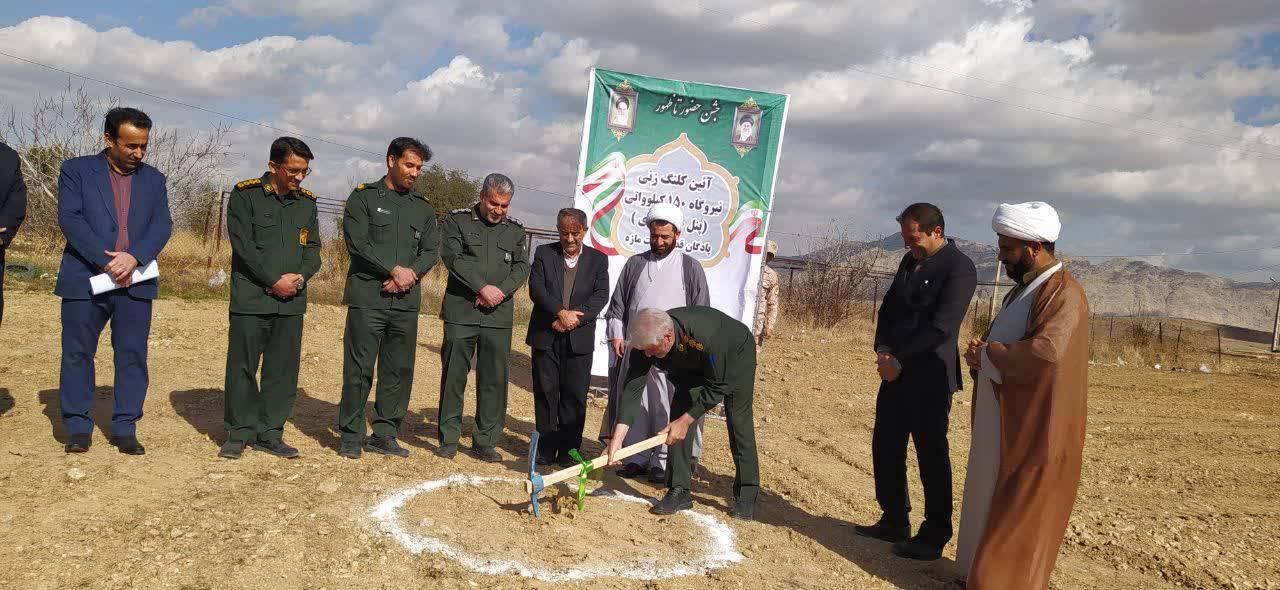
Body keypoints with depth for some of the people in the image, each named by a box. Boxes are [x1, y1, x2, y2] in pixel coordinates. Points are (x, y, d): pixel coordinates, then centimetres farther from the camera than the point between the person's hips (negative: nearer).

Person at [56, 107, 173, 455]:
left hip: (135, 282, 2)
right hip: (85, 279, -2)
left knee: (132, 356, 3)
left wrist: (132, 257, -15)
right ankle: (78, 427, 15)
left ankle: (125, 429, 11)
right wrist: (106, 262, -17)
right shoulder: (76, 170, 4)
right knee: (77, 354, 4)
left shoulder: (153, 179, 12)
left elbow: (162, 225, 2)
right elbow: (70, 219, -7)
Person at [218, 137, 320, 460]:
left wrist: (300, 276, -7)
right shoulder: (245, 195, -2)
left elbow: (313, 248, 12)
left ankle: (270, 433, 16)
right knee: (243, 366, 0)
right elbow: (243, 244, -9)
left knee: (283, 370, 6)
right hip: (252, 298, -4)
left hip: (292, 300, 4)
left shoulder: (307, 202, 13)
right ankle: (239, 432, 13)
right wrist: (275, 280, -13)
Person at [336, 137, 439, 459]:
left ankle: (384, 435, 15)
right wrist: (394, 270, -12)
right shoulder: (363, 197, 4)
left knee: (399, 370, 5)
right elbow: (357, 243, -7)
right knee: (359, 369, -3)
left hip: (406, 300, 4)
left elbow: (431, 251, 9)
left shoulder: (423, 208, 17)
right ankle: (351, 436, 8)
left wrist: (410, 275, -8)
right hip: (367, 298, -4)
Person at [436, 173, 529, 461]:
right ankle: (449, 439, 12)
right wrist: (482, 288, -14)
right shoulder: (458, 220, 5)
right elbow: (452, 257, -7)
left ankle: (485, 441, 11)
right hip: (461, 312, -2)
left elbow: (522, 267, 7)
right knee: (454, 375, 1)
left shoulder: (515, 229, 14)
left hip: (498, 316, 3)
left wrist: (501, 291, -11)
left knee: (495, 378, 2)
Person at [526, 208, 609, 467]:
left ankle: (568, 451, 10)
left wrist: (574, 318, -15)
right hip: (545, 337, 0)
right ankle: (546, 449, 14)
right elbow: (536, 289, -5)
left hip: (579, 338, 0)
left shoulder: (598, 259, 6)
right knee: (545, 393, 5)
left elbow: (601, 296, -4)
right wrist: (560, 313, -18)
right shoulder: (544, 253, 6)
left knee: (574, 397, 2)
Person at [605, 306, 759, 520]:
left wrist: (685, 421, -30)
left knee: (738, 420, -11)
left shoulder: (705, 336, -46)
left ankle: (746, 496, 2)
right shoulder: (646, 341, -30)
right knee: (679, 413, -8)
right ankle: (679, 492, -1)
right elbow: (632, 388, -30)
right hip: (693, 365, 5)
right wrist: (617, 438, -37)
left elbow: (717, 388, -33)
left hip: (736, 356, -5)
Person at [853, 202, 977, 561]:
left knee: (931, 457, 1)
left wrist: (900, 360, -17)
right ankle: (894, 523, 26)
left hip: (929, 379, -8)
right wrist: (883, 349, -1)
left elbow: (941, 326, -20)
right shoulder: (910, 261, 13)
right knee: (885, 448, 12)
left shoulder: (959, 269, -13)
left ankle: (934, 537, 14)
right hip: (896, 371, 8)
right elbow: (890, 307, 14)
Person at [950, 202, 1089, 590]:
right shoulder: (1025, 288, 12)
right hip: (1003, 422, 9)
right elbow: (1004, 341, 21)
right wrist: (980, 351, -2)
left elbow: (1047, 351, -35)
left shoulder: (1063, 293, -19)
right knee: (992, 505, 18)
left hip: (1032, 430, -9)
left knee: (1017, 517, 2)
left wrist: (987, 356, -20)